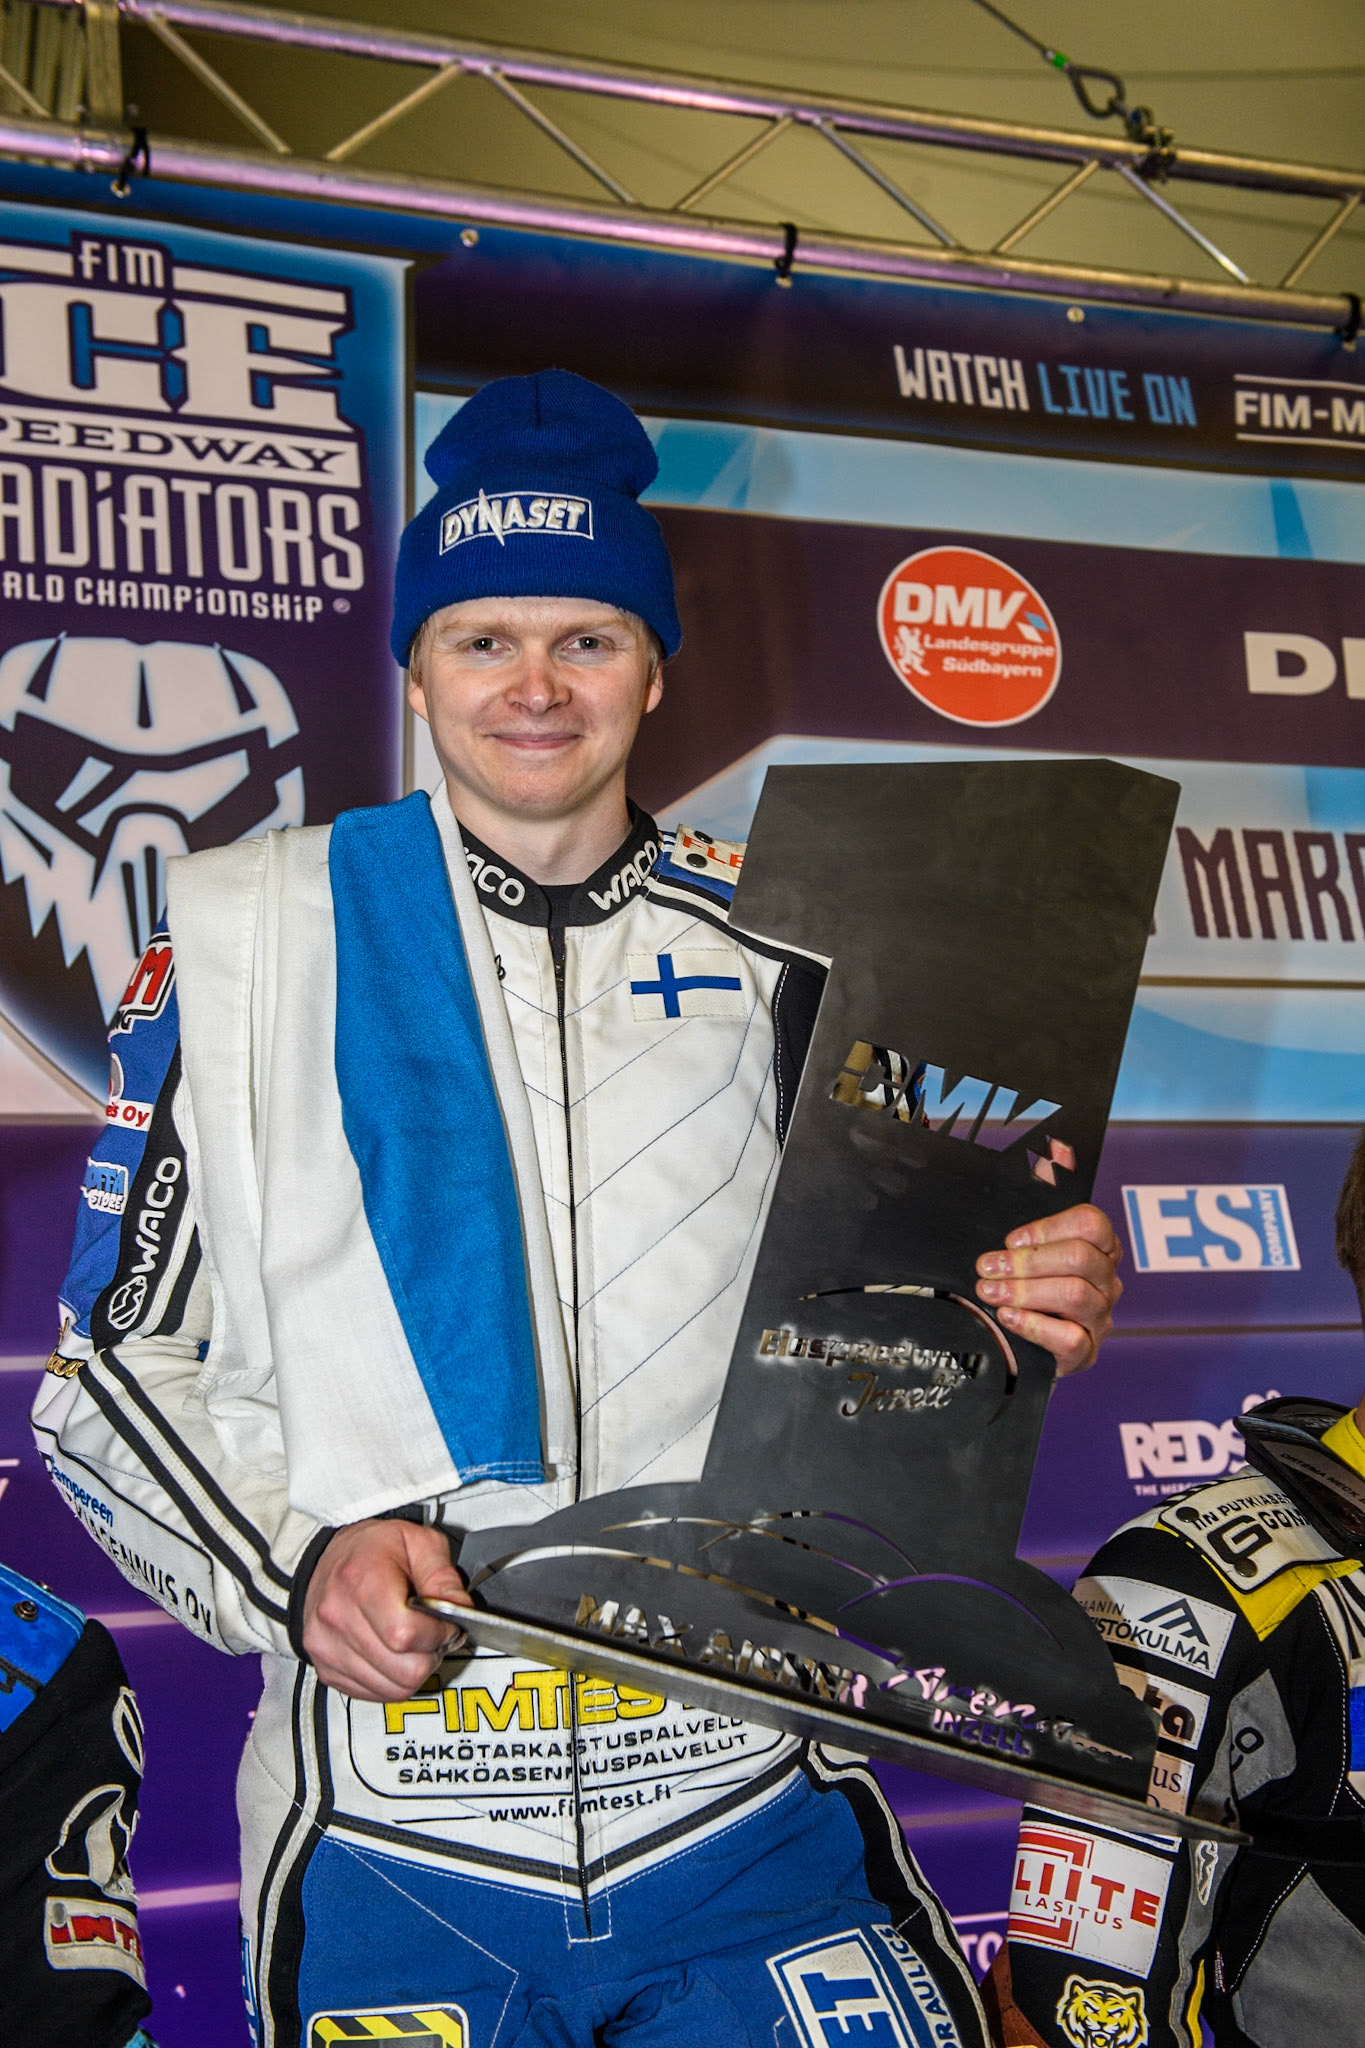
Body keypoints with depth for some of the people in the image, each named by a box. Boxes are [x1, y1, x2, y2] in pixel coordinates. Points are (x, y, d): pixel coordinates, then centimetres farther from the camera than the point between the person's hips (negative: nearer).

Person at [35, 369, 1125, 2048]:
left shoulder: (777, 953, 6)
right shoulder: (245, 933, 1)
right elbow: (115, 1363, 2)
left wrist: (1018, 1321, -7)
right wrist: (298, 1562, -14)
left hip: (748, 1805, 2)